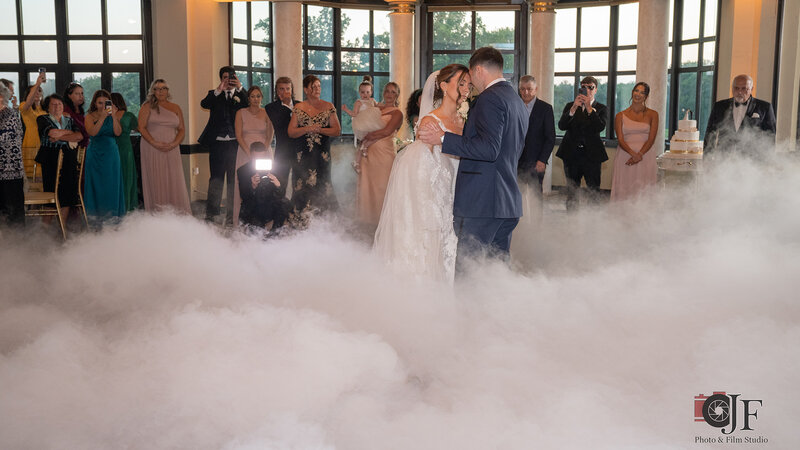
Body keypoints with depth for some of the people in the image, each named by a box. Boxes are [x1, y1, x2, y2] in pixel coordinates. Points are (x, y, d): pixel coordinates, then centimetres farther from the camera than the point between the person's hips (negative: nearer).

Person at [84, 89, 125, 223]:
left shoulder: (113, 116, 5)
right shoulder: (90, 116, 0)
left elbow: (118, 132, -9)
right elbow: (92, 132, -16)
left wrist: (114, 116, -19)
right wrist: (103, 117, -22)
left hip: (111, 153, 2)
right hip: (95, 154, -2)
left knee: (111, 183, 2)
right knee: (96, 183, 1)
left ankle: (112, 213, 8)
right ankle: (96, 214, 6)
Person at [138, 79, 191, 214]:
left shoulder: (175, 108, 13)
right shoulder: (147, 107, 5)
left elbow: (182, 129, 9)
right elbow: (141, 127, -3)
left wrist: (173, 144, -8)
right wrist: (155, 143, -14)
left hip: (171, 151, 2)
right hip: (152, 150, -2)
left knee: (174, 181, -2)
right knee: (155, 182, -3)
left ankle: (177, 215, 0)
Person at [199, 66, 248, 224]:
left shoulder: (241, 95, 10)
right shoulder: (215, 94, 11)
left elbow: (249, 105, -10)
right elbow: (204, 104, -8)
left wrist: (239, 88, -15)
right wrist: (219, 90, -18)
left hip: (235, 143, 0)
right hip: (217, 142, 0)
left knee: (234, 180, 2)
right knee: (216, 179, 3)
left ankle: (231, 216, 7)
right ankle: (210, 214, 8)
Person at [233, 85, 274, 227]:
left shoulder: (266, 113, 6)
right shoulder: (241, 113, 4)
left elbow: (269, 136, 4)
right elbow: (239, 136, -1)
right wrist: (250, 153, -12)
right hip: (245, 152, -1)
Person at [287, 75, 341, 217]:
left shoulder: (328, 107, 6)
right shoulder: (298, 108, 8)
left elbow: (337, 130, 1)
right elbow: (291, 132, 3)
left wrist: (319, 129, -12)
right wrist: (307, 129, -12)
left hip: (322, 153, 0)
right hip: (303, 155, 1)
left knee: (321, 186, -3)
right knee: (303, 189, -3)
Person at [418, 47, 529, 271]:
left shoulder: (490, 98, -12)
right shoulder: (518, 102, 18)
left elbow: (489, 149, -23)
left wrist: (444, 139, -18)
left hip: (481, 202, -9)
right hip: (509, 202, 9)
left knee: (467, 270, -5)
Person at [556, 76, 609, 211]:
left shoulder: (601, 108, 4)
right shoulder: (570, 106, 8)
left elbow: (600, 127, -15)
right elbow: (561, 126, -8)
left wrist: (589, 107, -19)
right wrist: (573, 108, -20)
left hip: (592, 155, -2)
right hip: (572, 154, 2)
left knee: (594, 191, -3)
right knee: (571, 191, 9)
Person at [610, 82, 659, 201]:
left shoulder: (652, 115, 8)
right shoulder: (620, 116, 9)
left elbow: (651, 139, 0)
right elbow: (620, 139, -1)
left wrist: (639, 155, -14)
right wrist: (633, 153, -17)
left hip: (645, 157, 0)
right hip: (625, 155, 0)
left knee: (644, 191, -5)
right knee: (624, 189, -5)